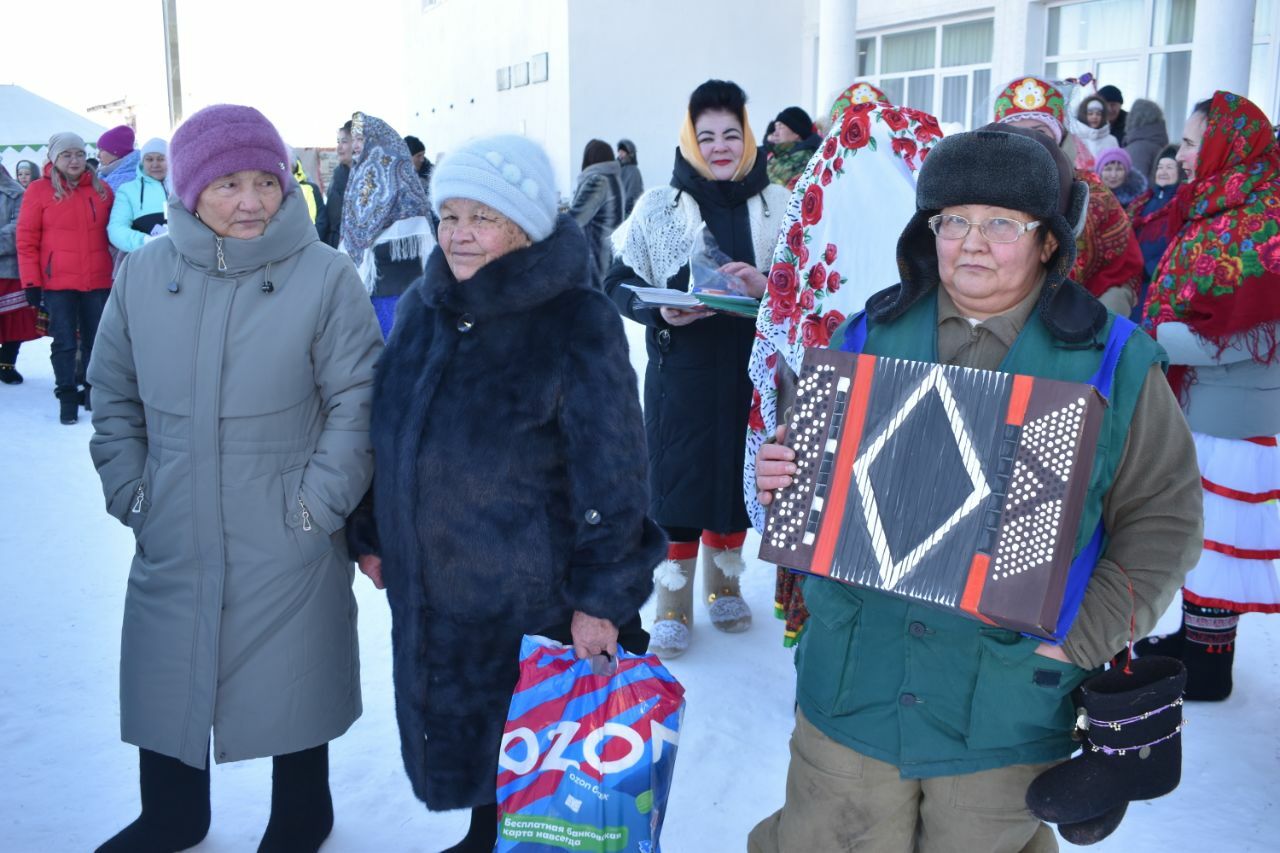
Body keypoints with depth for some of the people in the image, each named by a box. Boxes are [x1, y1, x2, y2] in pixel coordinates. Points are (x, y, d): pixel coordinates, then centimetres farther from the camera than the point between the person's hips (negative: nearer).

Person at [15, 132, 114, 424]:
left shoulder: (102, 190, 7)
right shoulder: (39, 190, -2)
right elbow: (27, 240, -3)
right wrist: (31, 282, -7)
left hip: (98, 281, 3)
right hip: (58, 283, -3)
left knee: (96, 341, 10)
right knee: (65, 343, 2)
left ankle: (92, 392, 23)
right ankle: (67, 397, 11)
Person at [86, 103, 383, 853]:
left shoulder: (325, 276, -11)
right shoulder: (144, 273, 0)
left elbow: (358, 402, -9)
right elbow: (115, 398, 9)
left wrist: (319, 502, -12)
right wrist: (129, 491, 2)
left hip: (287, 544, -3)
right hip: (171, 539, 4)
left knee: (293, 683, 13)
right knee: (167, 679, 18)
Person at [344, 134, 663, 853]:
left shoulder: (577, 323, -16)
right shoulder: (423, 308, 2)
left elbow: (612, 474, -16)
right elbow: (392, 434, 13)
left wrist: (601, 597, -16)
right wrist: (373, 535, 16)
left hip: (539, 602, -6)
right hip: (434, 596, 6)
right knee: (465, 741, 22)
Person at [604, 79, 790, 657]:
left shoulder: (776, 205, 2)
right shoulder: (658, 207, -1)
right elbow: (620, 283, 1)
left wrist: (765, 285, -17)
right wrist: (660, 312, -19)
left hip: (750, 371, 2)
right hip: (680, 370, -2)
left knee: (740, 474, 12)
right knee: (677, 479, 0)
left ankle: (723, 583, 35)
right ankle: (674, 605, 17)